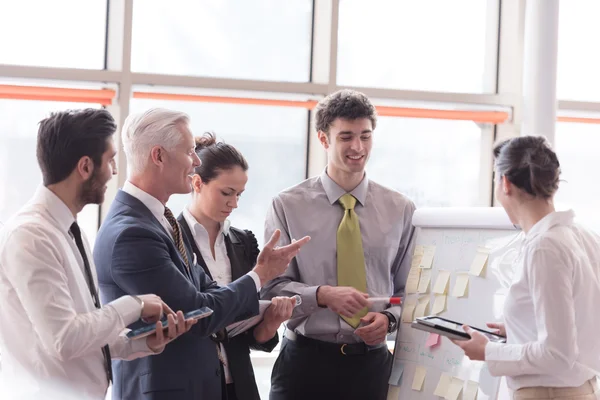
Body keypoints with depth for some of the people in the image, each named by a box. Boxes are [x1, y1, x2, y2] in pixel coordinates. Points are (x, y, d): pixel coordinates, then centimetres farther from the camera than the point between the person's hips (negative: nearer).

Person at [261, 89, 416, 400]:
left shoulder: (400, 210, 6)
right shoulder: (288, 206, -1)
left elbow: (408, 290, 9)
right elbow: (273, 286, -4)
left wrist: (388, 318, -10)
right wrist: (322, 295, -21)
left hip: (371, 362, 2)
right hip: (305, 361, -2)